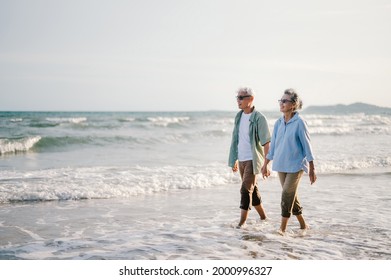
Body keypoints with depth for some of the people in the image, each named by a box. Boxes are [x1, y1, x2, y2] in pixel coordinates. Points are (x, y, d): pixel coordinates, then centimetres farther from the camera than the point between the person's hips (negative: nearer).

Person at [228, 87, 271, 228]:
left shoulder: (259, 118, -12)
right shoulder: (239, 116, 9)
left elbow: (266, 142, -14)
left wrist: (266, 164, -18)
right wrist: (235, 160, 17)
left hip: (253, 160, -7)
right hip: (241, 160, 7)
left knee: (246, 189, -11)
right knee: (252, 189, 14)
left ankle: (242, 221, -5)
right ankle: (263, 217, 28)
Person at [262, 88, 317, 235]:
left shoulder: (299, 123, -11)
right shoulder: (278, 123, 6)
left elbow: (307, 146, -9)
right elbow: (273, 146, 13)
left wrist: (311, 169, -8)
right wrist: (265, 165, 15)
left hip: (295, 165, -6)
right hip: (281, 165, 6)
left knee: (287, 195, -10)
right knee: (291, 196, 12)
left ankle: (282, 228, -3)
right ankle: (303, 225, 26)